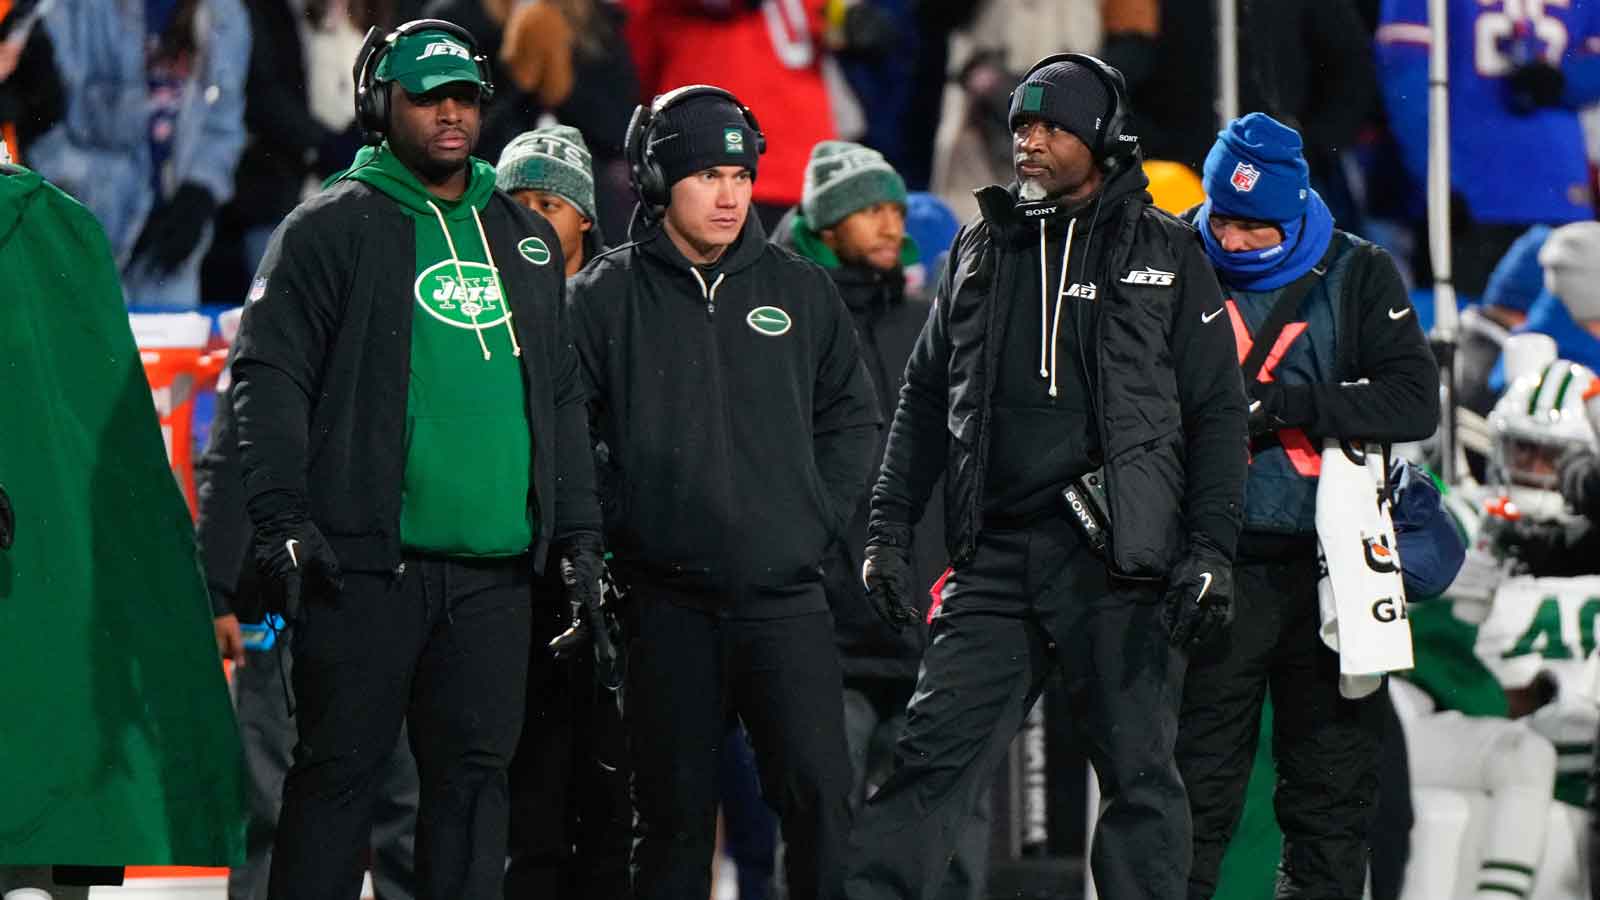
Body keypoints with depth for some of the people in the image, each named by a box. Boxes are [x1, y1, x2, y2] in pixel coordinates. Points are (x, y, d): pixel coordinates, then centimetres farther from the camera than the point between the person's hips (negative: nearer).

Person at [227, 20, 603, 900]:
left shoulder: (526, 239, 18)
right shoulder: (331, 228, 1)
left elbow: (561, 395, 24)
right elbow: (269, 379, -5)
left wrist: (577, 529, 17)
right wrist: (283, 520, -14)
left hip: (494, 570, 5)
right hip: (366, 562, -5)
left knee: (475, 771, 5)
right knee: (339, 768, -3)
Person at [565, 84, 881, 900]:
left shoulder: (800, 292, 9)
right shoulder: (606, 297, 2)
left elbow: (851, 416, 16)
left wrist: (818, 517, 5)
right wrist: (614, 527, -4)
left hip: (784, 594, 1)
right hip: (665, 600, -1)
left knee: (819, 793, -8)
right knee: (673, 810, 4)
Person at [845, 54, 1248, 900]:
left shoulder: (1165, 255, 4)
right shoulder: (980, 251, 14)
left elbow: (1217, 411, 3)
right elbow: (924, 400, 20)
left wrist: (1209, 550, -6)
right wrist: (888, 529, 11)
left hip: (1116, 558, -3)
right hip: (994, 558, 3)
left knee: (1139, 776, 2)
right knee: (933, 753, -5)